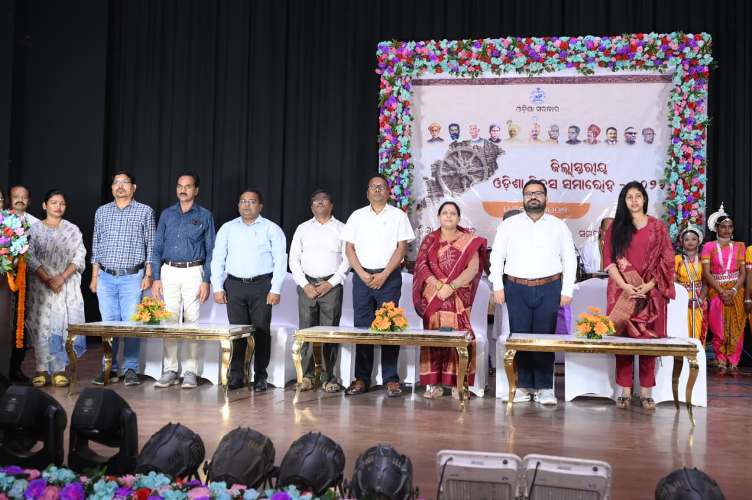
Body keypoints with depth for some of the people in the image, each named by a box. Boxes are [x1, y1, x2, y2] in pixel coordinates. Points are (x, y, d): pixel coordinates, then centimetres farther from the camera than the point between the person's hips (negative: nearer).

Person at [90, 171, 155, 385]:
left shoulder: (145, 211, 3)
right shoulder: (102, 212, 12)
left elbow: (151, 245, 3)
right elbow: (96, 245, 15)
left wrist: (148, 275, -3)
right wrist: (94, 276, 10)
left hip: (132, 277, -3)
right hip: (106, 277, 3)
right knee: (108, 323, 4)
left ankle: (131, 370, 3)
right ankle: (109, 369, 12)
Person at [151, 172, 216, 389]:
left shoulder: (205, 216, 4)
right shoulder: (167, 214, 11)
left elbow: (210, 250, 2)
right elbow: (157, 247, 11)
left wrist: (206, 281, -7)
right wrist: (156, 278, 2)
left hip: (193, 273, -2)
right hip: (169, 272, 2)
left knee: (191, 322, -2)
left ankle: (190, 372, 4)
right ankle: (170, 370, 8)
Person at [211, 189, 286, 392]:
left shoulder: (271, 229, 5)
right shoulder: (227, 228, 14)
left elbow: (280, 261, 0)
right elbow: (217, 259, 12)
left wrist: (275, 290, -8)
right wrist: (218, 288, 2)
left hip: (261, 285, -2)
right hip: (234, 286, 2)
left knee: (261, 331, -2)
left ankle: (260, 377, 5)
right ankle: (236, 376, 7)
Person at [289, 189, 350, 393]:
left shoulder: (341, 229, 9)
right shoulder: (303, 229, 14)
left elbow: (347, 260, 2)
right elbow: (294, 259, 10)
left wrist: (331, 283, -8)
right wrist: (305, 285, -3)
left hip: (331, 285, -2)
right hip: (307, 284, 2)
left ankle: (329, 377, 1)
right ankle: (307, 376, 6)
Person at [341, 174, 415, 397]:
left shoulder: (398, 215, 6)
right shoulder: (357, 216, 12)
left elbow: (402, 247, -2)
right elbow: (349, 248, 8)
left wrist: (384, 275, -11)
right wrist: (363, 275, -5)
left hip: (389, 276, -2)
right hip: (362, 276, 2)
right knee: (362, 327, 2)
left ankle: (391, 379, 2)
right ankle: (362, 378, 7)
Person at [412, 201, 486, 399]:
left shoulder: (468, 241, 5)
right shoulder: (429, 240, 12)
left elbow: (473, 268, -6)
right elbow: (422, 266, 1)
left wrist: (451, 286, -16)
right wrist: (438, 286, -14)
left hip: (459, 297, -2)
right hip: (433, 297, 2)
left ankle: (457, 384, -2)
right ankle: (434, 384, 5)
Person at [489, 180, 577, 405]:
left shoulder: (559, 226, 9)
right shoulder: (509, 225, 8)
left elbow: (569, 259, 8)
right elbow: (496, 257, 7)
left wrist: (567, 291, 1)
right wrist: (498, 286, -1)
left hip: (549, 289, 0)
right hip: (517, 289, 0)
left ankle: (544, 388, 7)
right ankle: (523, 385, 9)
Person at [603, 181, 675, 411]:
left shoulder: (658, 227, 8)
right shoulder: (615, 228, 9)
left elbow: (667, 260, 2)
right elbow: (609, 260, 2)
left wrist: (649, 285, -10)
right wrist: (624, 285, -11)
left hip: (651, 292, 0)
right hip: (623, 291, 0)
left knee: (648, 340, -1)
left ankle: (646, 391, 5)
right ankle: (625, 391, 3)